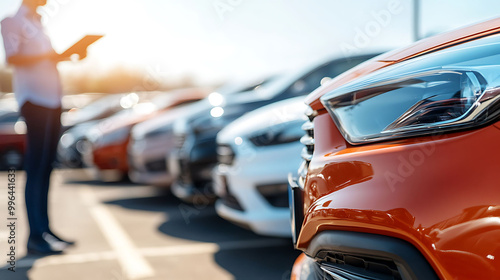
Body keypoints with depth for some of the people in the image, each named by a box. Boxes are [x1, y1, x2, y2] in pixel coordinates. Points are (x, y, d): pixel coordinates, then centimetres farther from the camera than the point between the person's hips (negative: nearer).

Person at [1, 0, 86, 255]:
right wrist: (48, 55, -19)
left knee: (46, 166, 7)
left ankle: (45, 230, 11)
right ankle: (35, 236, -8)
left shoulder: (37, 23, 24)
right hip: (34, 99, -8)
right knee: (36, 168, -10)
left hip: (52, 100, 8)